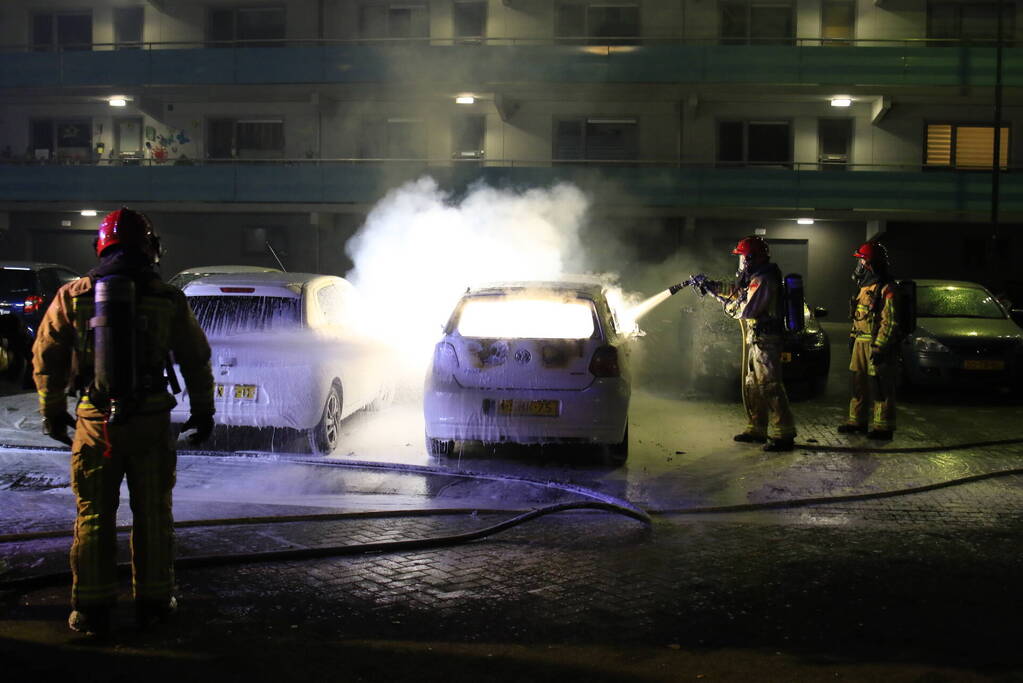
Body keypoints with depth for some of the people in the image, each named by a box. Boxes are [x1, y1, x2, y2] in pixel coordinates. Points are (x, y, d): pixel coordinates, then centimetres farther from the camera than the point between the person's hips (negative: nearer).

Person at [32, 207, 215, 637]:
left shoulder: (73, 296, 1)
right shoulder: (167, 299, -1)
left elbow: (46, 358, 5)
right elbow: (197, 360, 4)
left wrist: (53, 412, 17)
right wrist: (203, 411, 16)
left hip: (95, 423, 1)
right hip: (151, 421, 0)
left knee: (93, 516, 10)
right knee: (152, 513, 11)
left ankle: (92, 609, 14)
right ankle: (153, 601, 19)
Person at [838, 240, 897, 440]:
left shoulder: (886, 289, -15)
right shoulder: (865, 286, 16)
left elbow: (889, 322, -19)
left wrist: (879, 347, -22)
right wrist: (853, 336, 21)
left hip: (877, 345, -10)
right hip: (861, 343, 10)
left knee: (880, 388, -5)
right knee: (859, 384, 15)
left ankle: (883, 427, -1)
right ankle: (857, 420, 25)